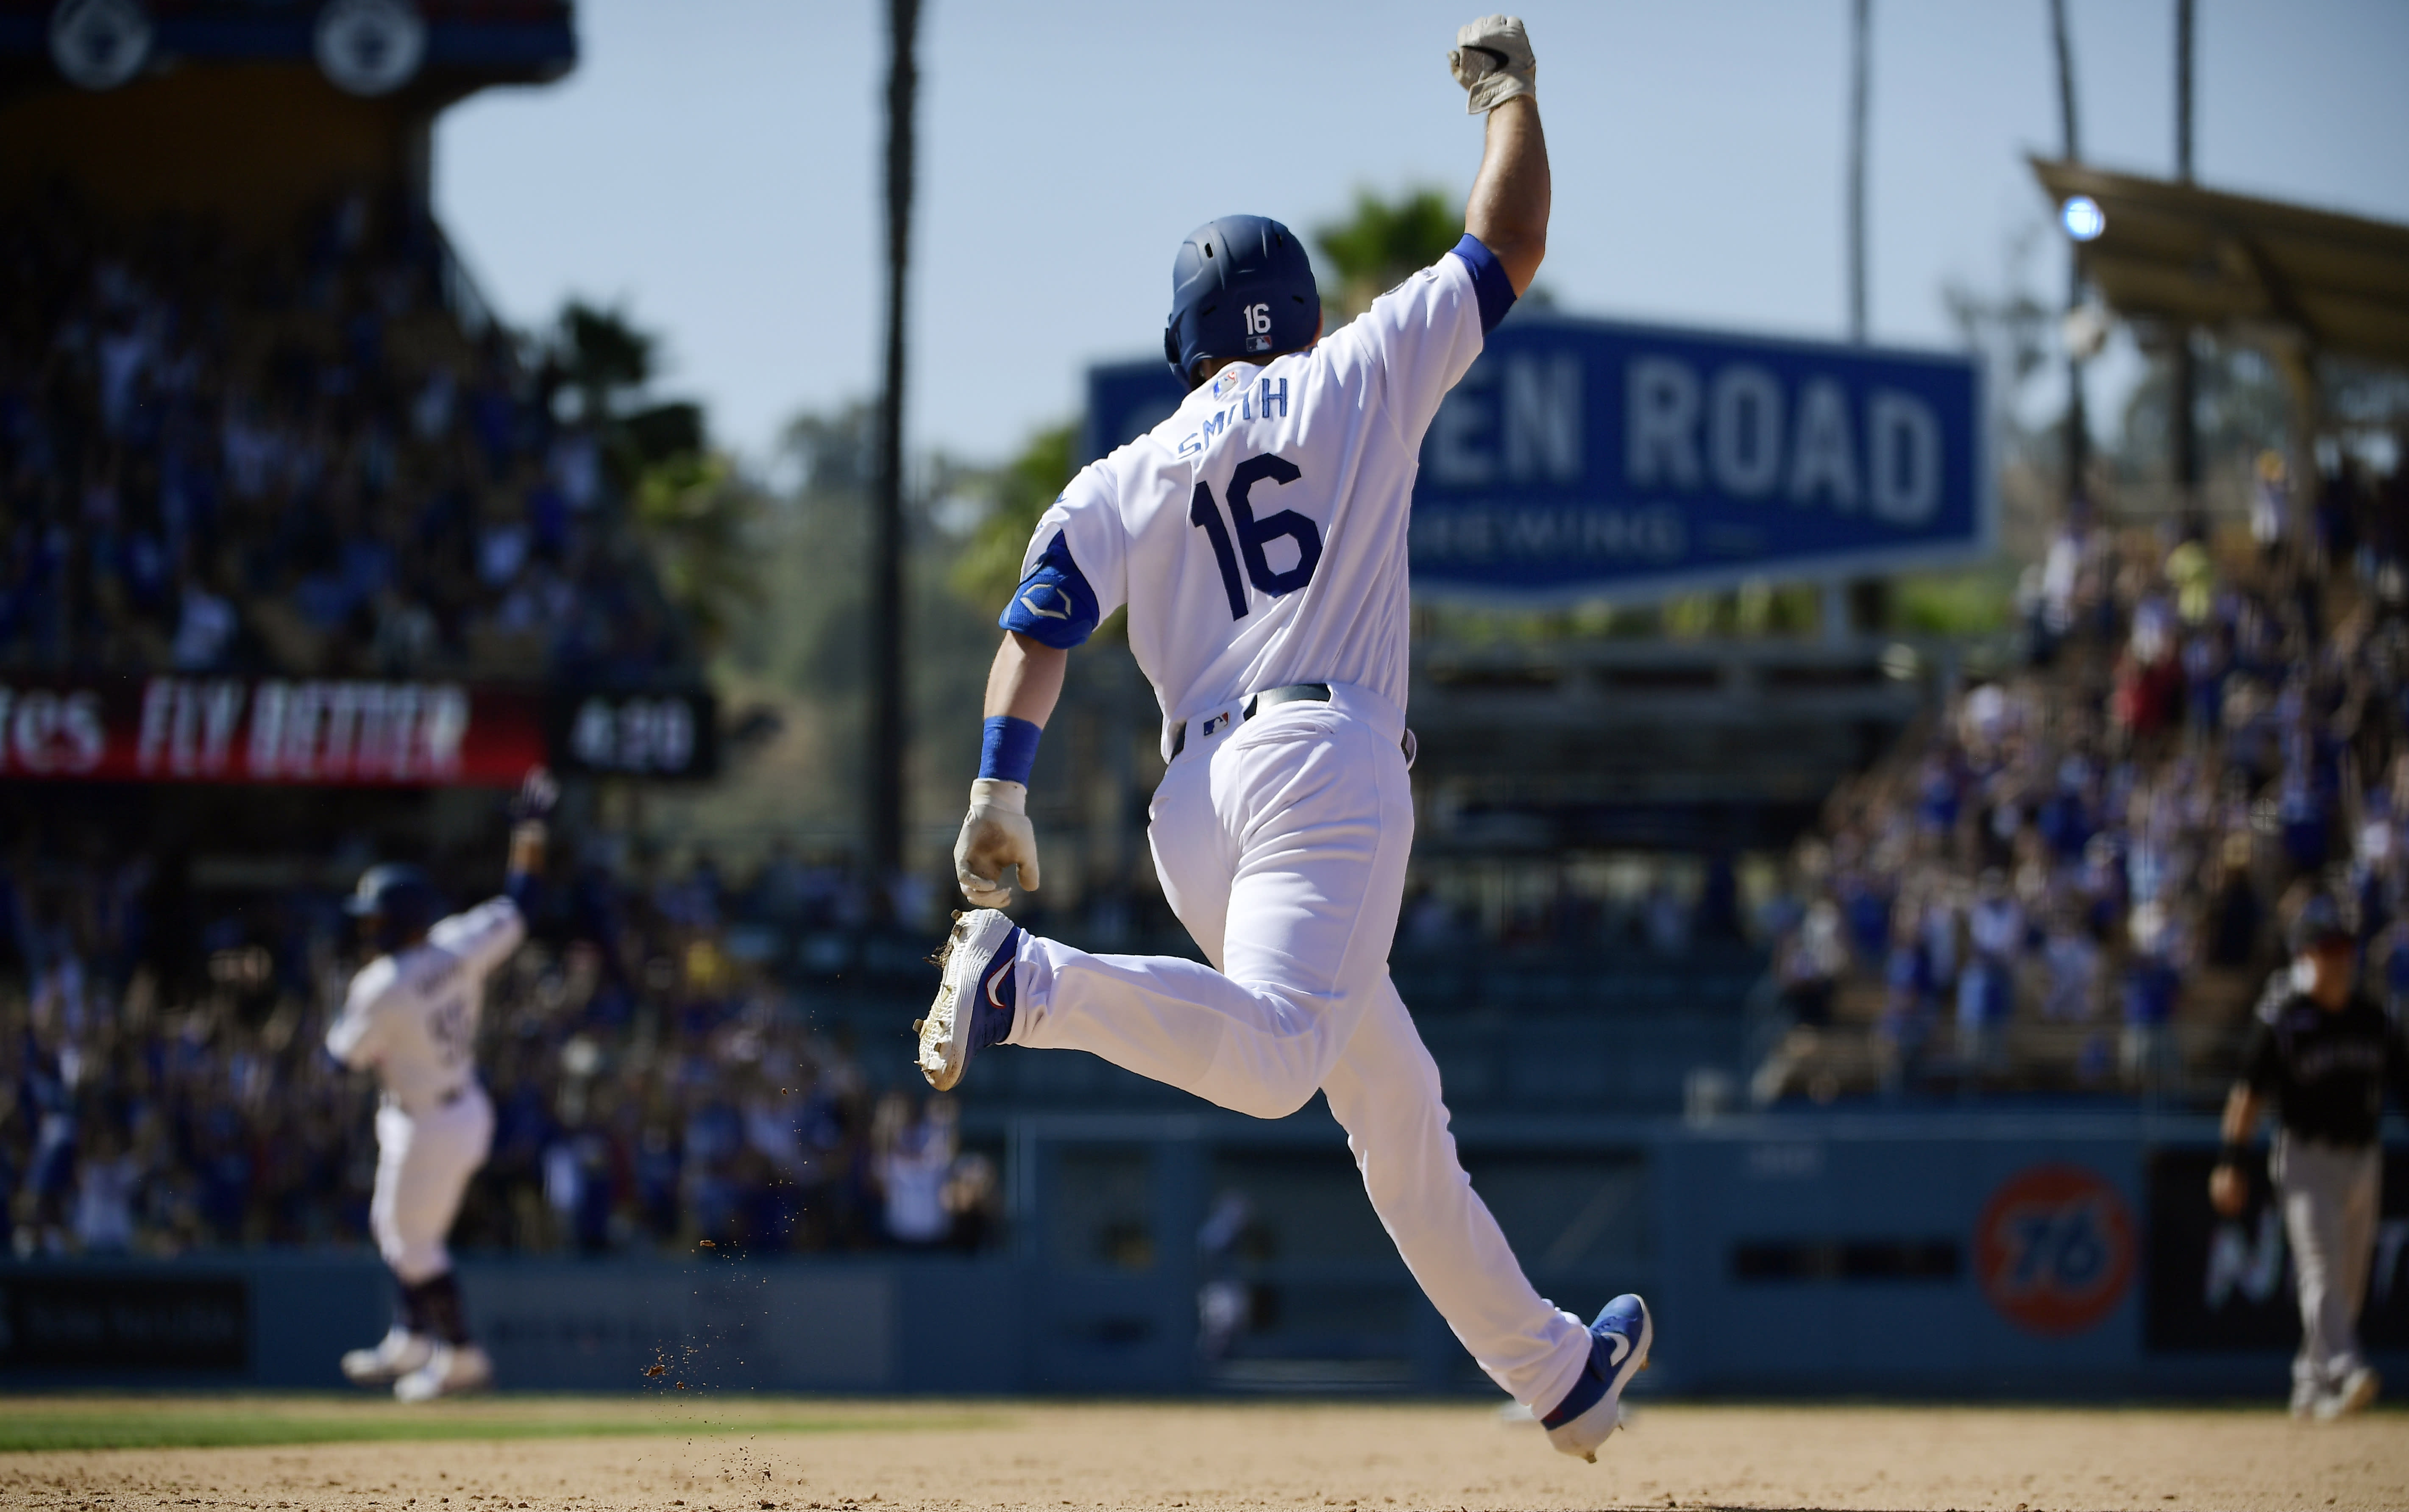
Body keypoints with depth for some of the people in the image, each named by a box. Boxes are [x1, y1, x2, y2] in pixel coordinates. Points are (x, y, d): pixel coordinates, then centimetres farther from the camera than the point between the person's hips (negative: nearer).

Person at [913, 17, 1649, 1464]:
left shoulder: (1126, 480, 18)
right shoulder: (1361, 379, 12)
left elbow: (1040, 625, 4)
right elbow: (1509, 246, 17)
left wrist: (1002, 789, -3)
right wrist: (1511, 90, 31)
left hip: (1192, 803, 6)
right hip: (1327, 757, -6)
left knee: (1398, 1108, 15)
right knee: (1274, 1050, -27)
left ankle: (1551, 1370, 23)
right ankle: (1032, 981, -48)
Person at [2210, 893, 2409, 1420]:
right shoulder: (2282, 1021, -5)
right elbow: (2249, 1093, -6)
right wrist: (2231, 1163, -13)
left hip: (2363, 1159, 6)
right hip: (2307, 1157, -6)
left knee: (2349, 1280, 8)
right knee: (2321, 1273, -18)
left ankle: (2312, 1386, 19)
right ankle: (2343, 1374, -33)